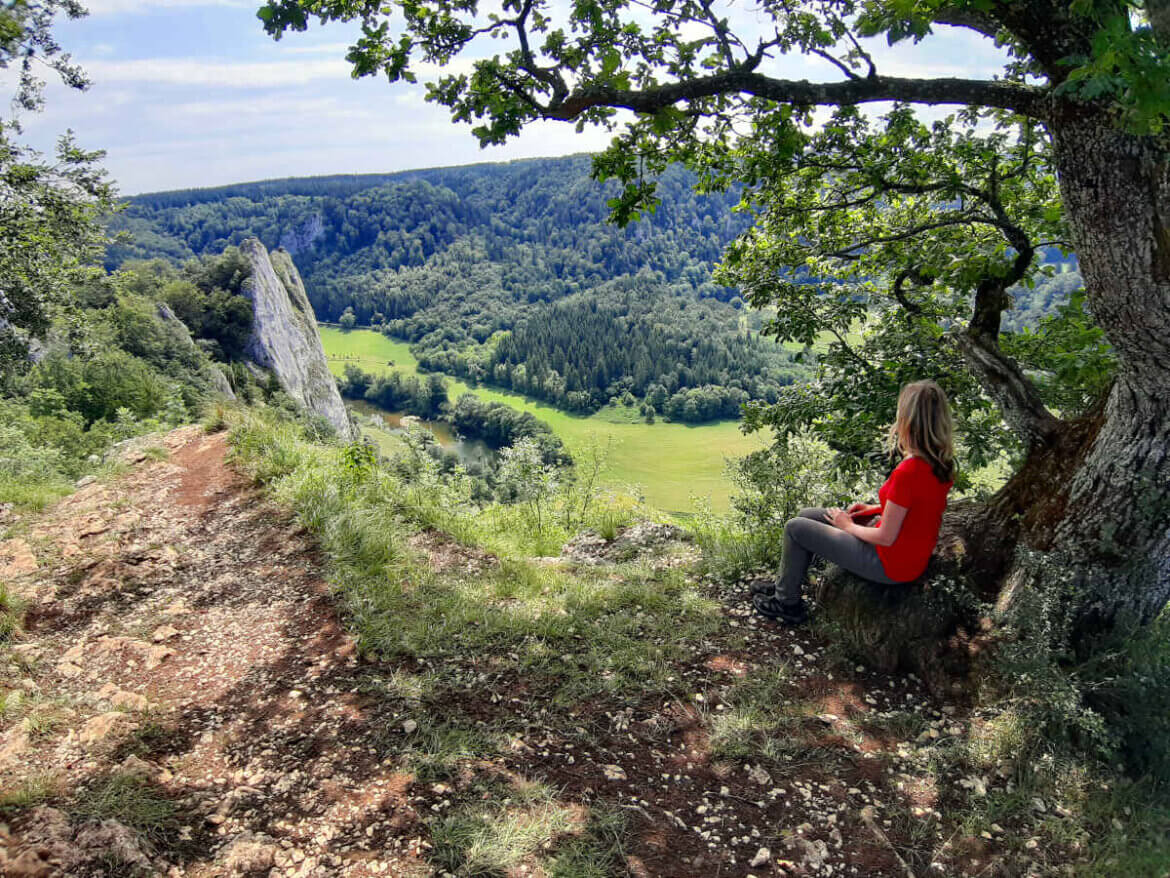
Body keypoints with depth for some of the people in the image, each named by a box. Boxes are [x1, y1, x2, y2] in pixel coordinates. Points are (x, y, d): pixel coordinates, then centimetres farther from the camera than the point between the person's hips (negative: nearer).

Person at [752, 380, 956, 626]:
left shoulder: (908, 472, -32)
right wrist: (875, 509, 7)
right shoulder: (942, 464, -5)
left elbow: (886, 537, -25)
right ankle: (785, 587, 32)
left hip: (891, 563, -9)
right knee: (807, 515, 17)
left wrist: (849, 526, -8)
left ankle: (787, 603, 22)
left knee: (795, 528, 3)